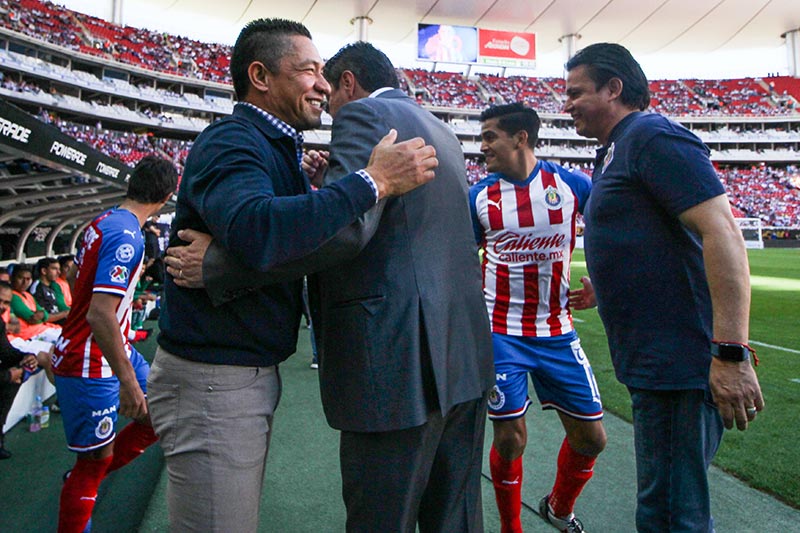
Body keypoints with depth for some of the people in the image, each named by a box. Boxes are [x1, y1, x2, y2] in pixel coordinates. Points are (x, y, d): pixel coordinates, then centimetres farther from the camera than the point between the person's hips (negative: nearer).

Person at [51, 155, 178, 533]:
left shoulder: (103, 222, 5)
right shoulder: (127, 237, -24)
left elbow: (77, 278, 18)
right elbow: (100, 314, -30)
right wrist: (128, 381, -26)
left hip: (115, 350, 9)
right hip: (91, 367, -9)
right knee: (95, 460, 3)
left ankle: (87, 481, 28)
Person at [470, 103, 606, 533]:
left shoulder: (571, 184, -3)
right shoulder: (478, 196, -2)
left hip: (557, 332, 2)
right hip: (501, 334, -1)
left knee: (590, 437, 9)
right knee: (509, 439, 0)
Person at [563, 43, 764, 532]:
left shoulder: (652, 136, -12)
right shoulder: (617, 152, 18)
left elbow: (722, 234, -21)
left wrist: (731, 352, -26)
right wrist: (606, 290, 32)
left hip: (679, 360, -10)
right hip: (654, 359, 10)